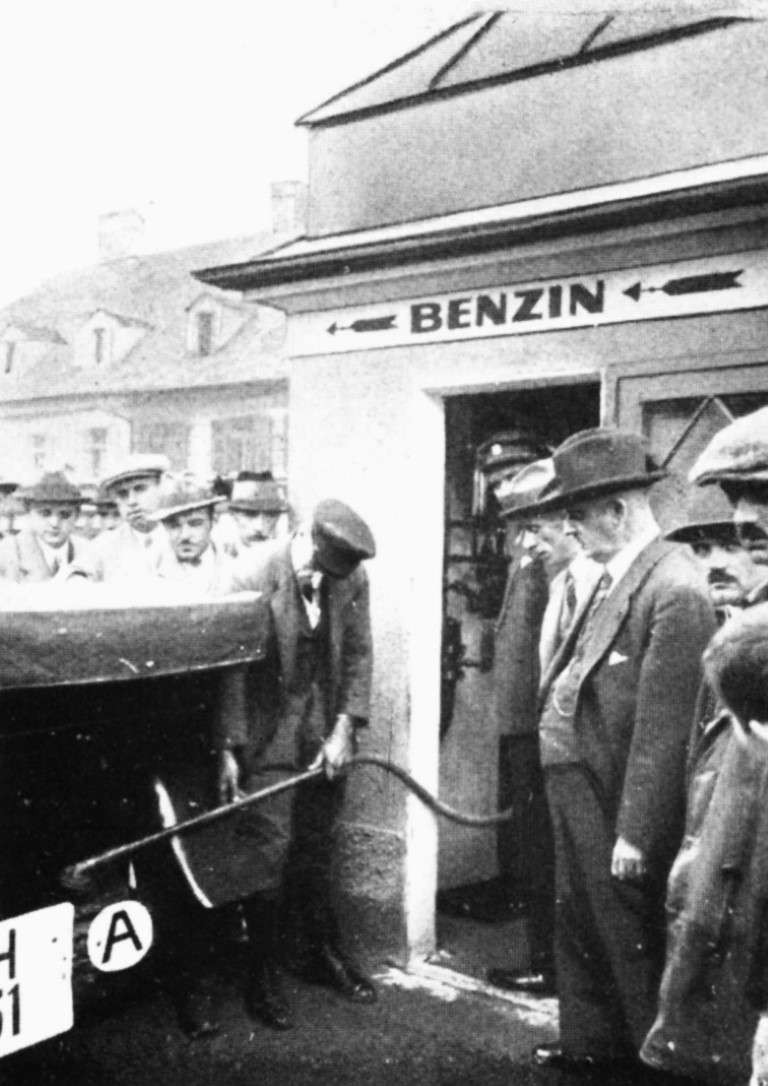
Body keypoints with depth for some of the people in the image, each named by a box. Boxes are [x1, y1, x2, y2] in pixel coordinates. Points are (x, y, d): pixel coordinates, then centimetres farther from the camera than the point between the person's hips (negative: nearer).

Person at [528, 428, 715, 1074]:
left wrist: (635, 832, -20)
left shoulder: (673, 590, -22)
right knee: (580, 926, 23)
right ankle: (590, 1044, 43)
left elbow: (661, 726, -22)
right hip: (577, 781, 9)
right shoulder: (616, 577, 6)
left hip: (615, 798, -9)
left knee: (630, 939, 9)